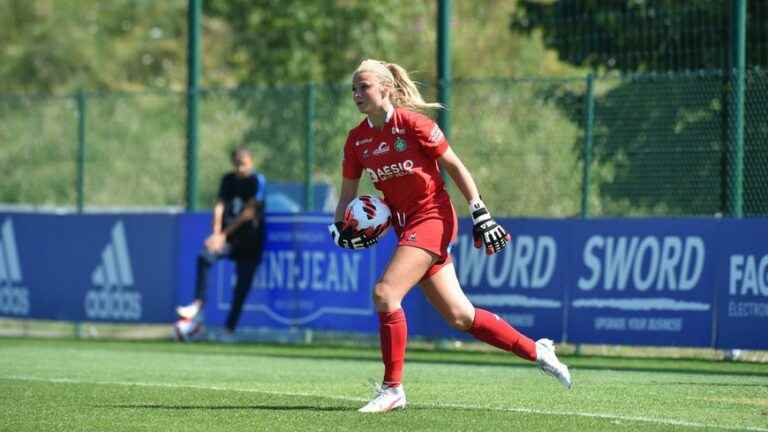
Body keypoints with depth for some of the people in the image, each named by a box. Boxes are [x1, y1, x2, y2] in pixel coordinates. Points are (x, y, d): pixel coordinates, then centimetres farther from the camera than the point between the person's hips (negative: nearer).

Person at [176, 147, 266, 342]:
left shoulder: (257, 181, -6)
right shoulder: (228, 179, 9)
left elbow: (249, 212, -12)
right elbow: (220, 206, 1)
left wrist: (224, 233, -15)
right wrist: (216, 233, -17)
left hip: (249, 240, -4)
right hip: (227, 237, 4)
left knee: (242, 286, -5)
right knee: (204, 257, -25)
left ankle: (230, 329, 4)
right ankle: (198, 304, -26)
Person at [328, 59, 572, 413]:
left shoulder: (412, 123, -12)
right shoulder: (357, 140, 6)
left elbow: (455, 167, -7)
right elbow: (347, 196, 13)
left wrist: (481, 214, -10)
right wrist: (340, 228, -5)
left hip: (433, 217, -7)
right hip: (405, 225, 7)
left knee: (385, 293, -22)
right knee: (459, 316, 7)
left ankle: (392, 389, -13)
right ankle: (536, 351, 25)